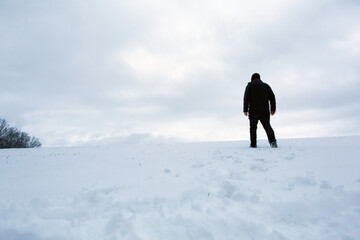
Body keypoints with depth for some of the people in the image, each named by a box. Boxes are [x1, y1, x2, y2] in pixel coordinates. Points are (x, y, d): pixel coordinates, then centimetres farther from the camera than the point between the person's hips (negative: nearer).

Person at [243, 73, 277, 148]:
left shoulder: (249, 86, 5)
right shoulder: (266, 86, 13)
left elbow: (246, 98, -6)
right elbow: (272, 97, 8)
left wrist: (245, 110, -8)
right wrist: (273, 109, 10)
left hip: (253, 111, -2)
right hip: (265, 111, 2)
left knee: (253, 127, 9)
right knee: (267, 126, 6)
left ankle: (253, 144, 6)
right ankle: (272, 140, -16)